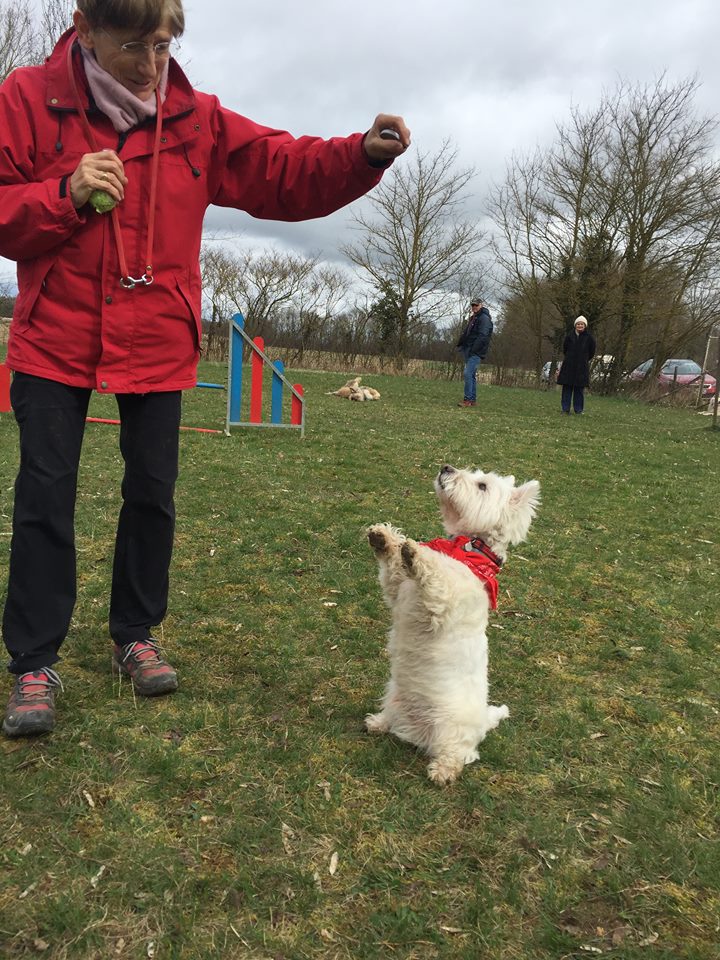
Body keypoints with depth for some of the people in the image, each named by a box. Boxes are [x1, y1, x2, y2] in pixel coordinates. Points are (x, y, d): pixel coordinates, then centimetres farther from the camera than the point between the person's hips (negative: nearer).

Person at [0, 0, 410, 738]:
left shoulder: (197, 120, 1)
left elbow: (286, 173, -3)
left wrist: (364, 154, -19)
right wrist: (64, 195, -22)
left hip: (156, 344, 2)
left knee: (153, 493, 7)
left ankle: (135, 636, 27)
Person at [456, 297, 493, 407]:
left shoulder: (484, 318, -10)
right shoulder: (473, 318, 20)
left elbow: (482, 337, -19)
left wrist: (473, 350, -21)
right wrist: (461, 346, 10)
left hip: (476, 353, -10)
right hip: (470, 352, 10)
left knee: (468, 374, -17)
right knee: (471, 375, 11)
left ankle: (467, 399, -16)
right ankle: (473, 400, 17)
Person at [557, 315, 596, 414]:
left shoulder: (589, 337, -1)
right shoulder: (569, 337, 3)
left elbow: (592, 353, 7)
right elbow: (564, 350, 14)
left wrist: (584, 360, 11)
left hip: (582, 367, -1)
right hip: (569, 366, 1)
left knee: (579, 389, 2)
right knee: (567, 387, 1)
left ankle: (578, 410, 8)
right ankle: (565, 409, 6)